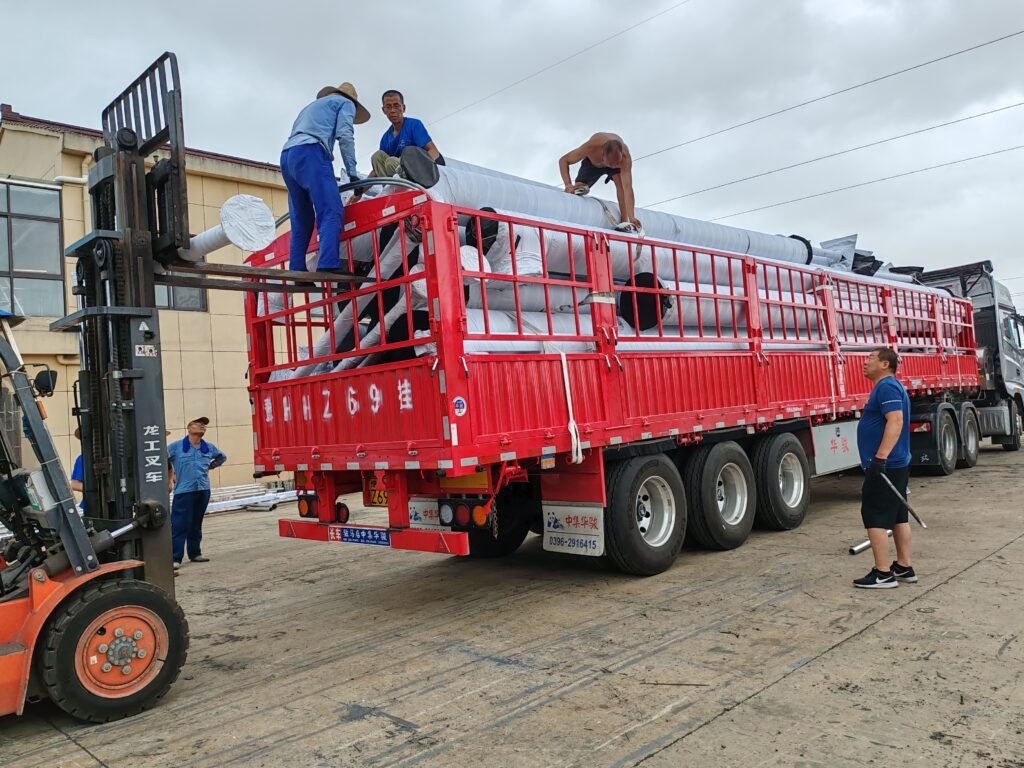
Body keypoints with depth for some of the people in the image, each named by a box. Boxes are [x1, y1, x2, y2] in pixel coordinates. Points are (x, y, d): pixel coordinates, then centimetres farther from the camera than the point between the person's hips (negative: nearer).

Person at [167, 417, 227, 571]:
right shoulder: (176, 446, -6)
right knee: (179, 525, -7)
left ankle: (195, 553, 23)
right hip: (183, 491, -5)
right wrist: (170, 475, 2)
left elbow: (222, 457, 25)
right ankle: (175, 558, -5)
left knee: (196, 524, 13)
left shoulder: (209, 447, 8)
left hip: (203, 490, 5)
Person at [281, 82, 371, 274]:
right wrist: (353, 174, -2)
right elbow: (345, 136, 1)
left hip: (287, 156, 8)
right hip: (310, 153, -8)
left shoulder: (311, 105, 40)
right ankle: (329, 266, -33)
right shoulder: (346, 103, 19)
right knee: (331, 212, -17)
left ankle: (297, 271, -1)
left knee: (301, 220, 8)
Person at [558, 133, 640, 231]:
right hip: (592, 162, 1)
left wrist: (631, 217, -60)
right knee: (578, 189, -10)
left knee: (621, 183, -29)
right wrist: (568, 184, -45)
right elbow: (563, 160, -31)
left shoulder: (625, 157, -44)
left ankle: (624, 221, -25)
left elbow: (627, 187, -50)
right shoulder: (591, 147, -44)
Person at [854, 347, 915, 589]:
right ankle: (904, 567, 21)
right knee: (898, 517, 14)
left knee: (874, 517, -7)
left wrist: (880, 458, -32)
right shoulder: (889, 386, 17)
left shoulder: (886, 387, -16)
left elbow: (896, 421, -27)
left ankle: (883, 574, -4)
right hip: (897, 464, 11)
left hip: (885, 465, -11)